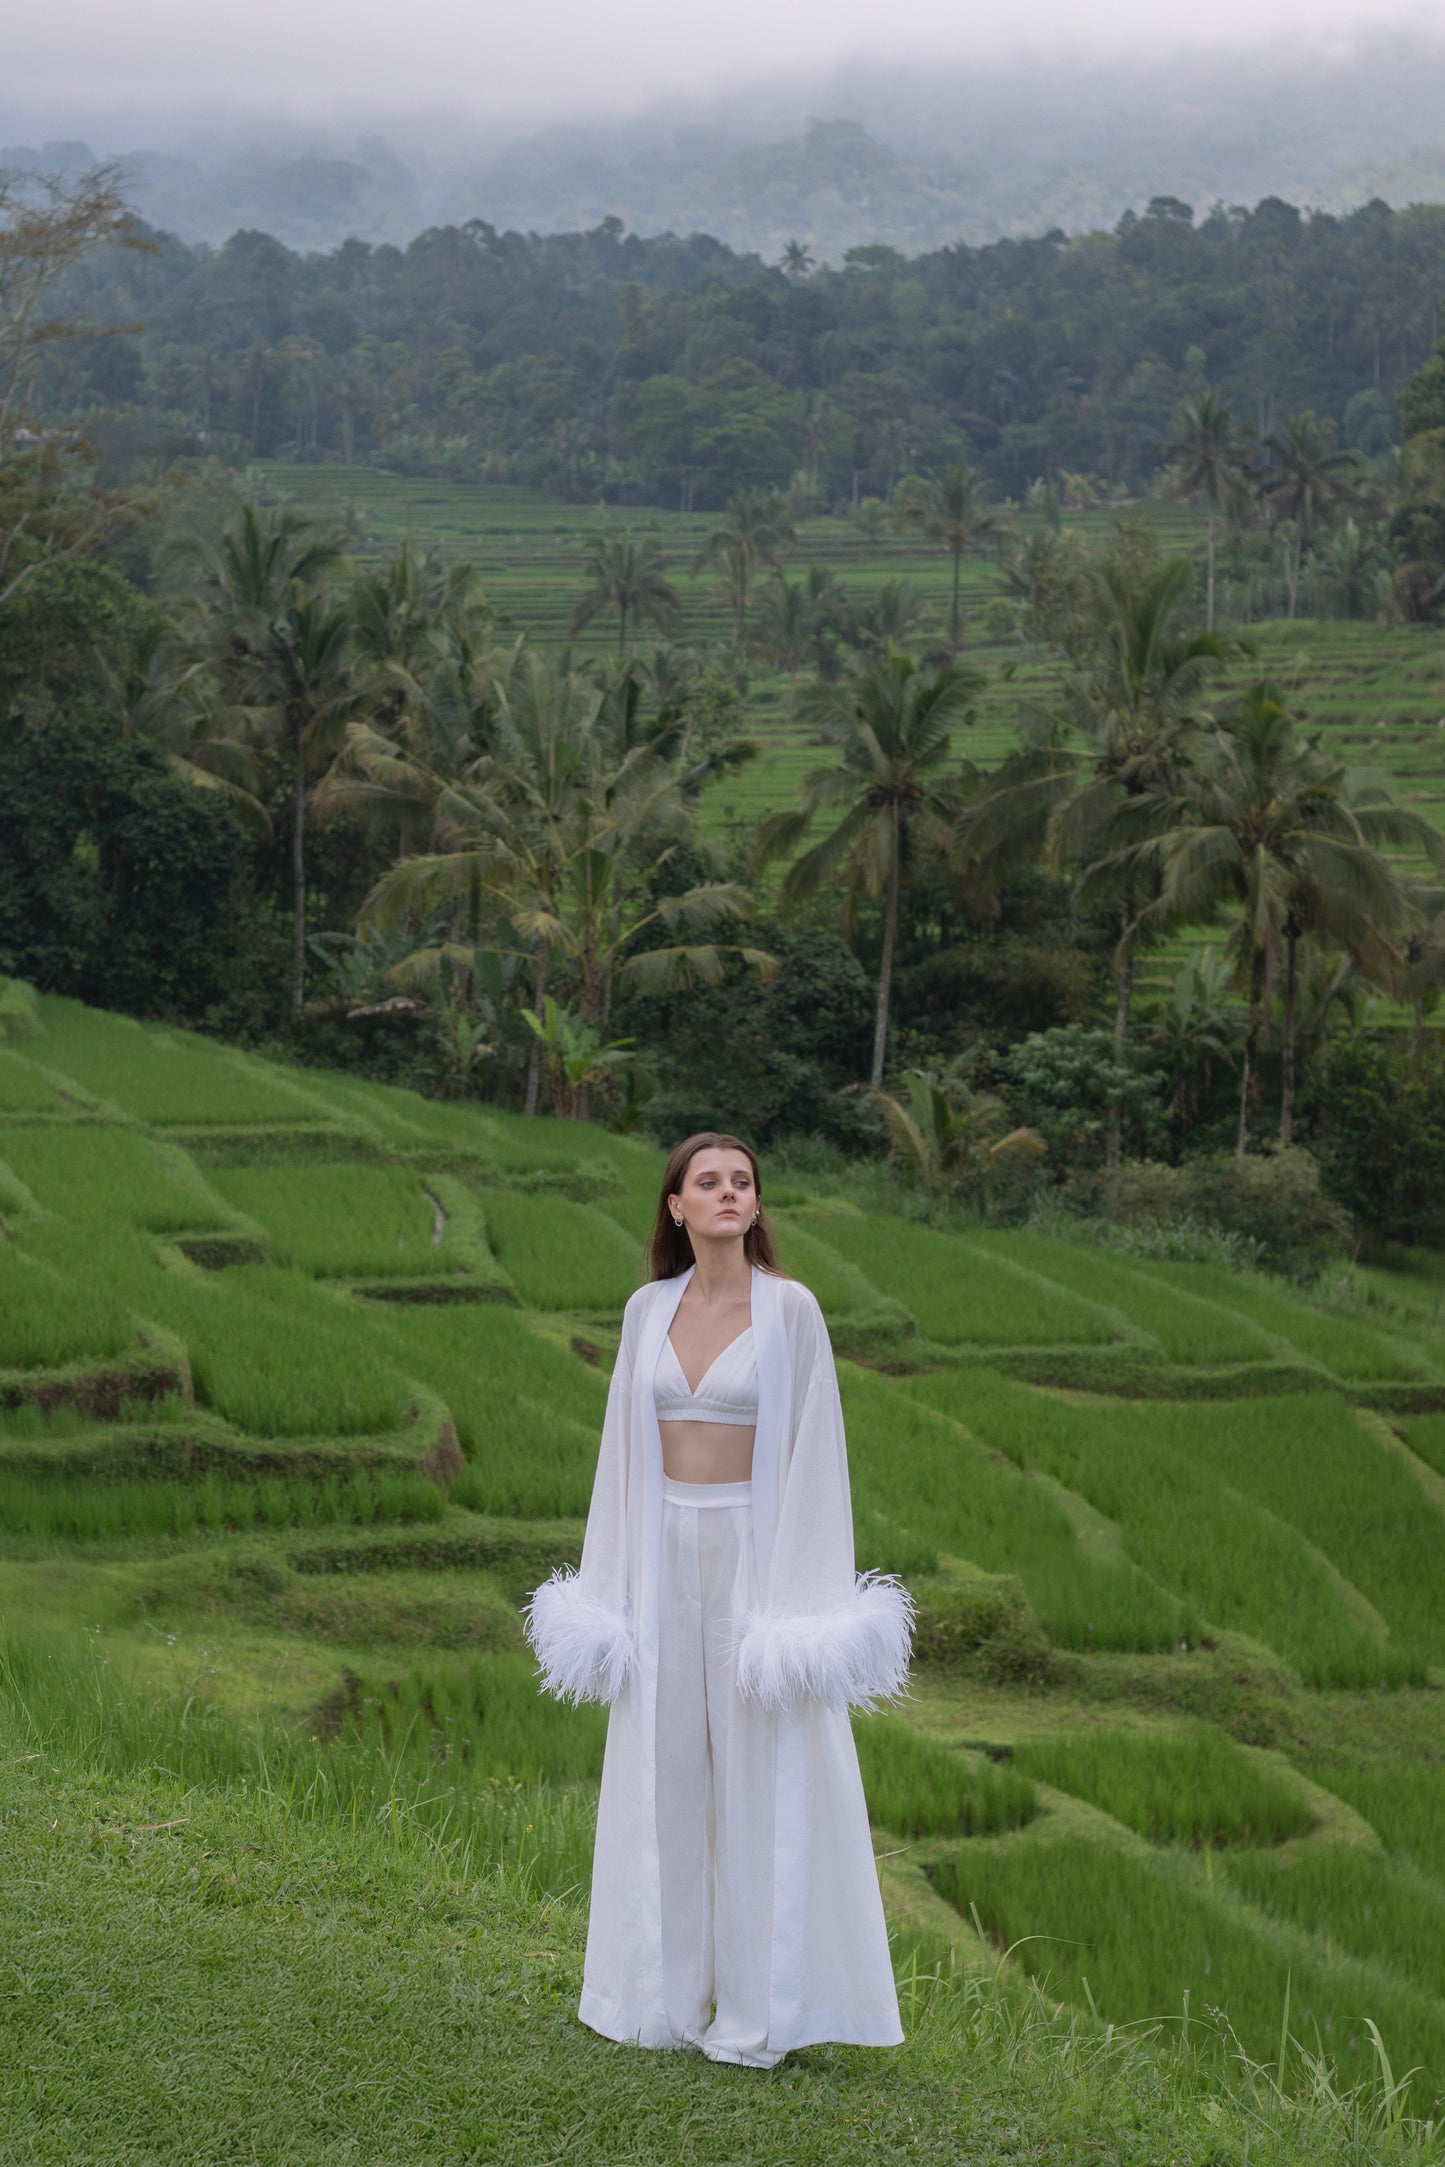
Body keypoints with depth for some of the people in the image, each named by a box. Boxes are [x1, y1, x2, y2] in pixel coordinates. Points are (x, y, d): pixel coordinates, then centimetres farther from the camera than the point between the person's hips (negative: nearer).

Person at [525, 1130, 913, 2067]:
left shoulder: (791, 1309, -6)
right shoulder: (648, 1310, 7)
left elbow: (813, 1449, -7)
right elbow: (626, 1445, 11)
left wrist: (807, 1598, -12)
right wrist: (608, 1585, 9)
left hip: (757, 1550, -4)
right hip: (663, 1551, 4)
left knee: (762, 1777, 0)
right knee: (662, 1769, 8)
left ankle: (759, 2005, 9)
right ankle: (663, 1991, 19)